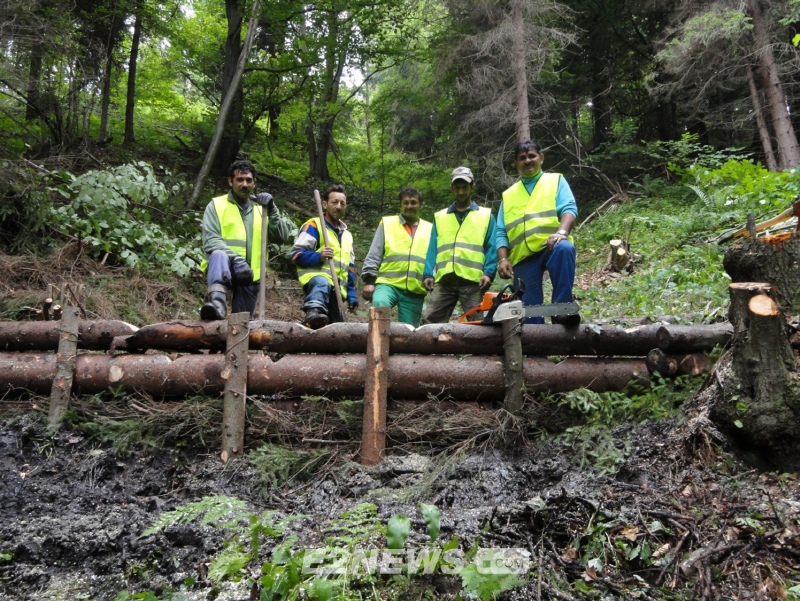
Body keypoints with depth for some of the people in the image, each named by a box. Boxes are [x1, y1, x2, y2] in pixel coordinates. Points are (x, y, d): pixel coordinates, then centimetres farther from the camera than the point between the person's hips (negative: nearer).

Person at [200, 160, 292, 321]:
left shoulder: (261, 208, 15)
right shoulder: (216, 205, 5)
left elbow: (282, 237, 3)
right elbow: (210, 240, -9)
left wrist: (272, 210, -11)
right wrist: (236, 259, -24)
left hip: (250, 276, 4)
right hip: (222, 270, -4)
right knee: (219, 255, -37)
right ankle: (217, 304, -54)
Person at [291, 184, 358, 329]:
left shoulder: (347, 234, 25)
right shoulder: (313, 226, 1)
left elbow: (350, 268, 27)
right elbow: (297, 255, -7)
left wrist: (351, 295, 20)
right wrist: (318, 257, -24)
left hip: (337, 289, 7)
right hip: (315, 276, -7)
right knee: (322, 284, -41)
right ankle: (314, 312, -67)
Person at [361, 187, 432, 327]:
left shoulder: (430, 230, 15)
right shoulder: (387, 224, 9)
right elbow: (373, 256, 6)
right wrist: (369, 281, -5)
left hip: (415, 292, 2)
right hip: (388, 284, -2)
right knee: (380, 303, -35)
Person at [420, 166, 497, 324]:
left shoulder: (486, 215, 14)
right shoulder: (440, 217, 20)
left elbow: (491, 248, 5)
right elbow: (433, 249, 13)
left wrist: (489, 273, -10)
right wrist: (428, 274, 0)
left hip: (472, 281, -2)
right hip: (444, 280, 3)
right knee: (429, 320, -3)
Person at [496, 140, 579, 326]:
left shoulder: (556, 180, 14)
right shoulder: (508, 195, 22)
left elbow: (569, 209, -3)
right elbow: (501, 233, 15)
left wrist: (561, 232, -23)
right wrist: (503, 259, -2)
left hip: (552, 247, -3)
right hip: (523, 257, 3)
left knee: (564, 248, -37)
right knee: (528, 309, -2)